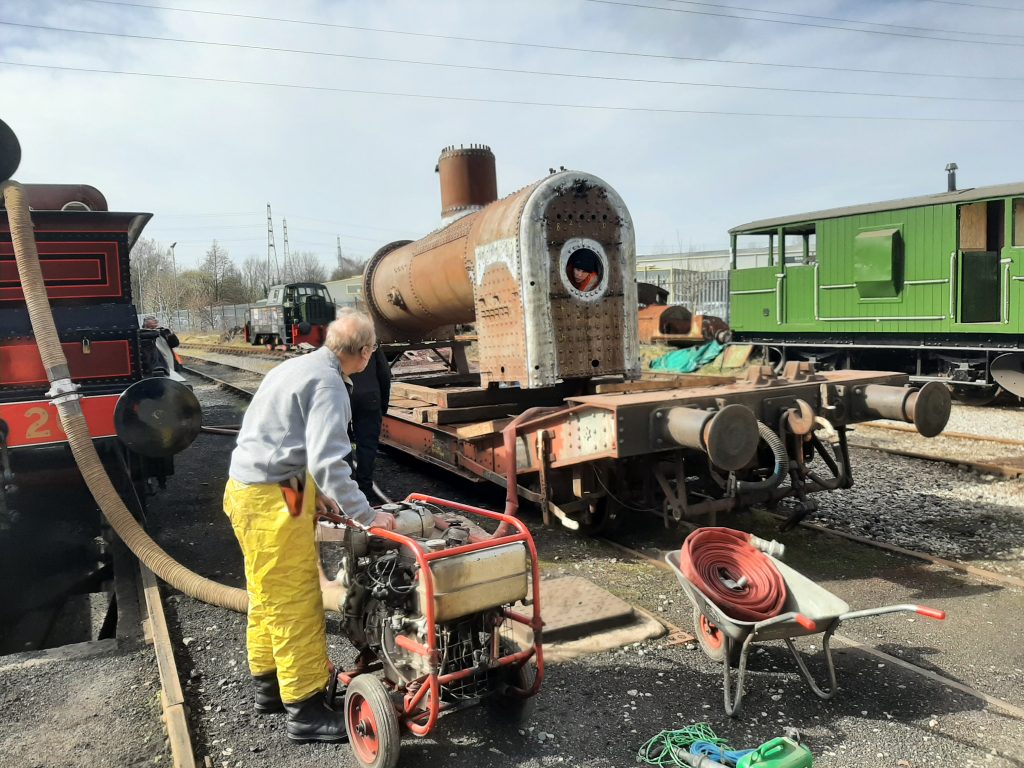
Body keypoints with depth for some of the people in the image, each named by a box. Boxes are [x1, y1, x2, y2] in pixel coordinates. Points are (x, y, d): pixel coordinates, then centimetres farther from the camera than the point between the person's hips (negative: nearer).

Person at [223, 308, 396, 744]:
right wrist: (366, 516, -20)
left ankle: (269, 684, 34)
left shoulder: (299, 367, 14)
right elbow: (327, 461, -25)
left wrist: (323, 497, 23)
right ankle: (305, 710, 7)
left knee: (267, 595, 20)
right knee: (294, 602, -2)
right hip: (272, 499, -10)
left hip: (248, 488, 10)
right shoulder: (327, 383, -17)